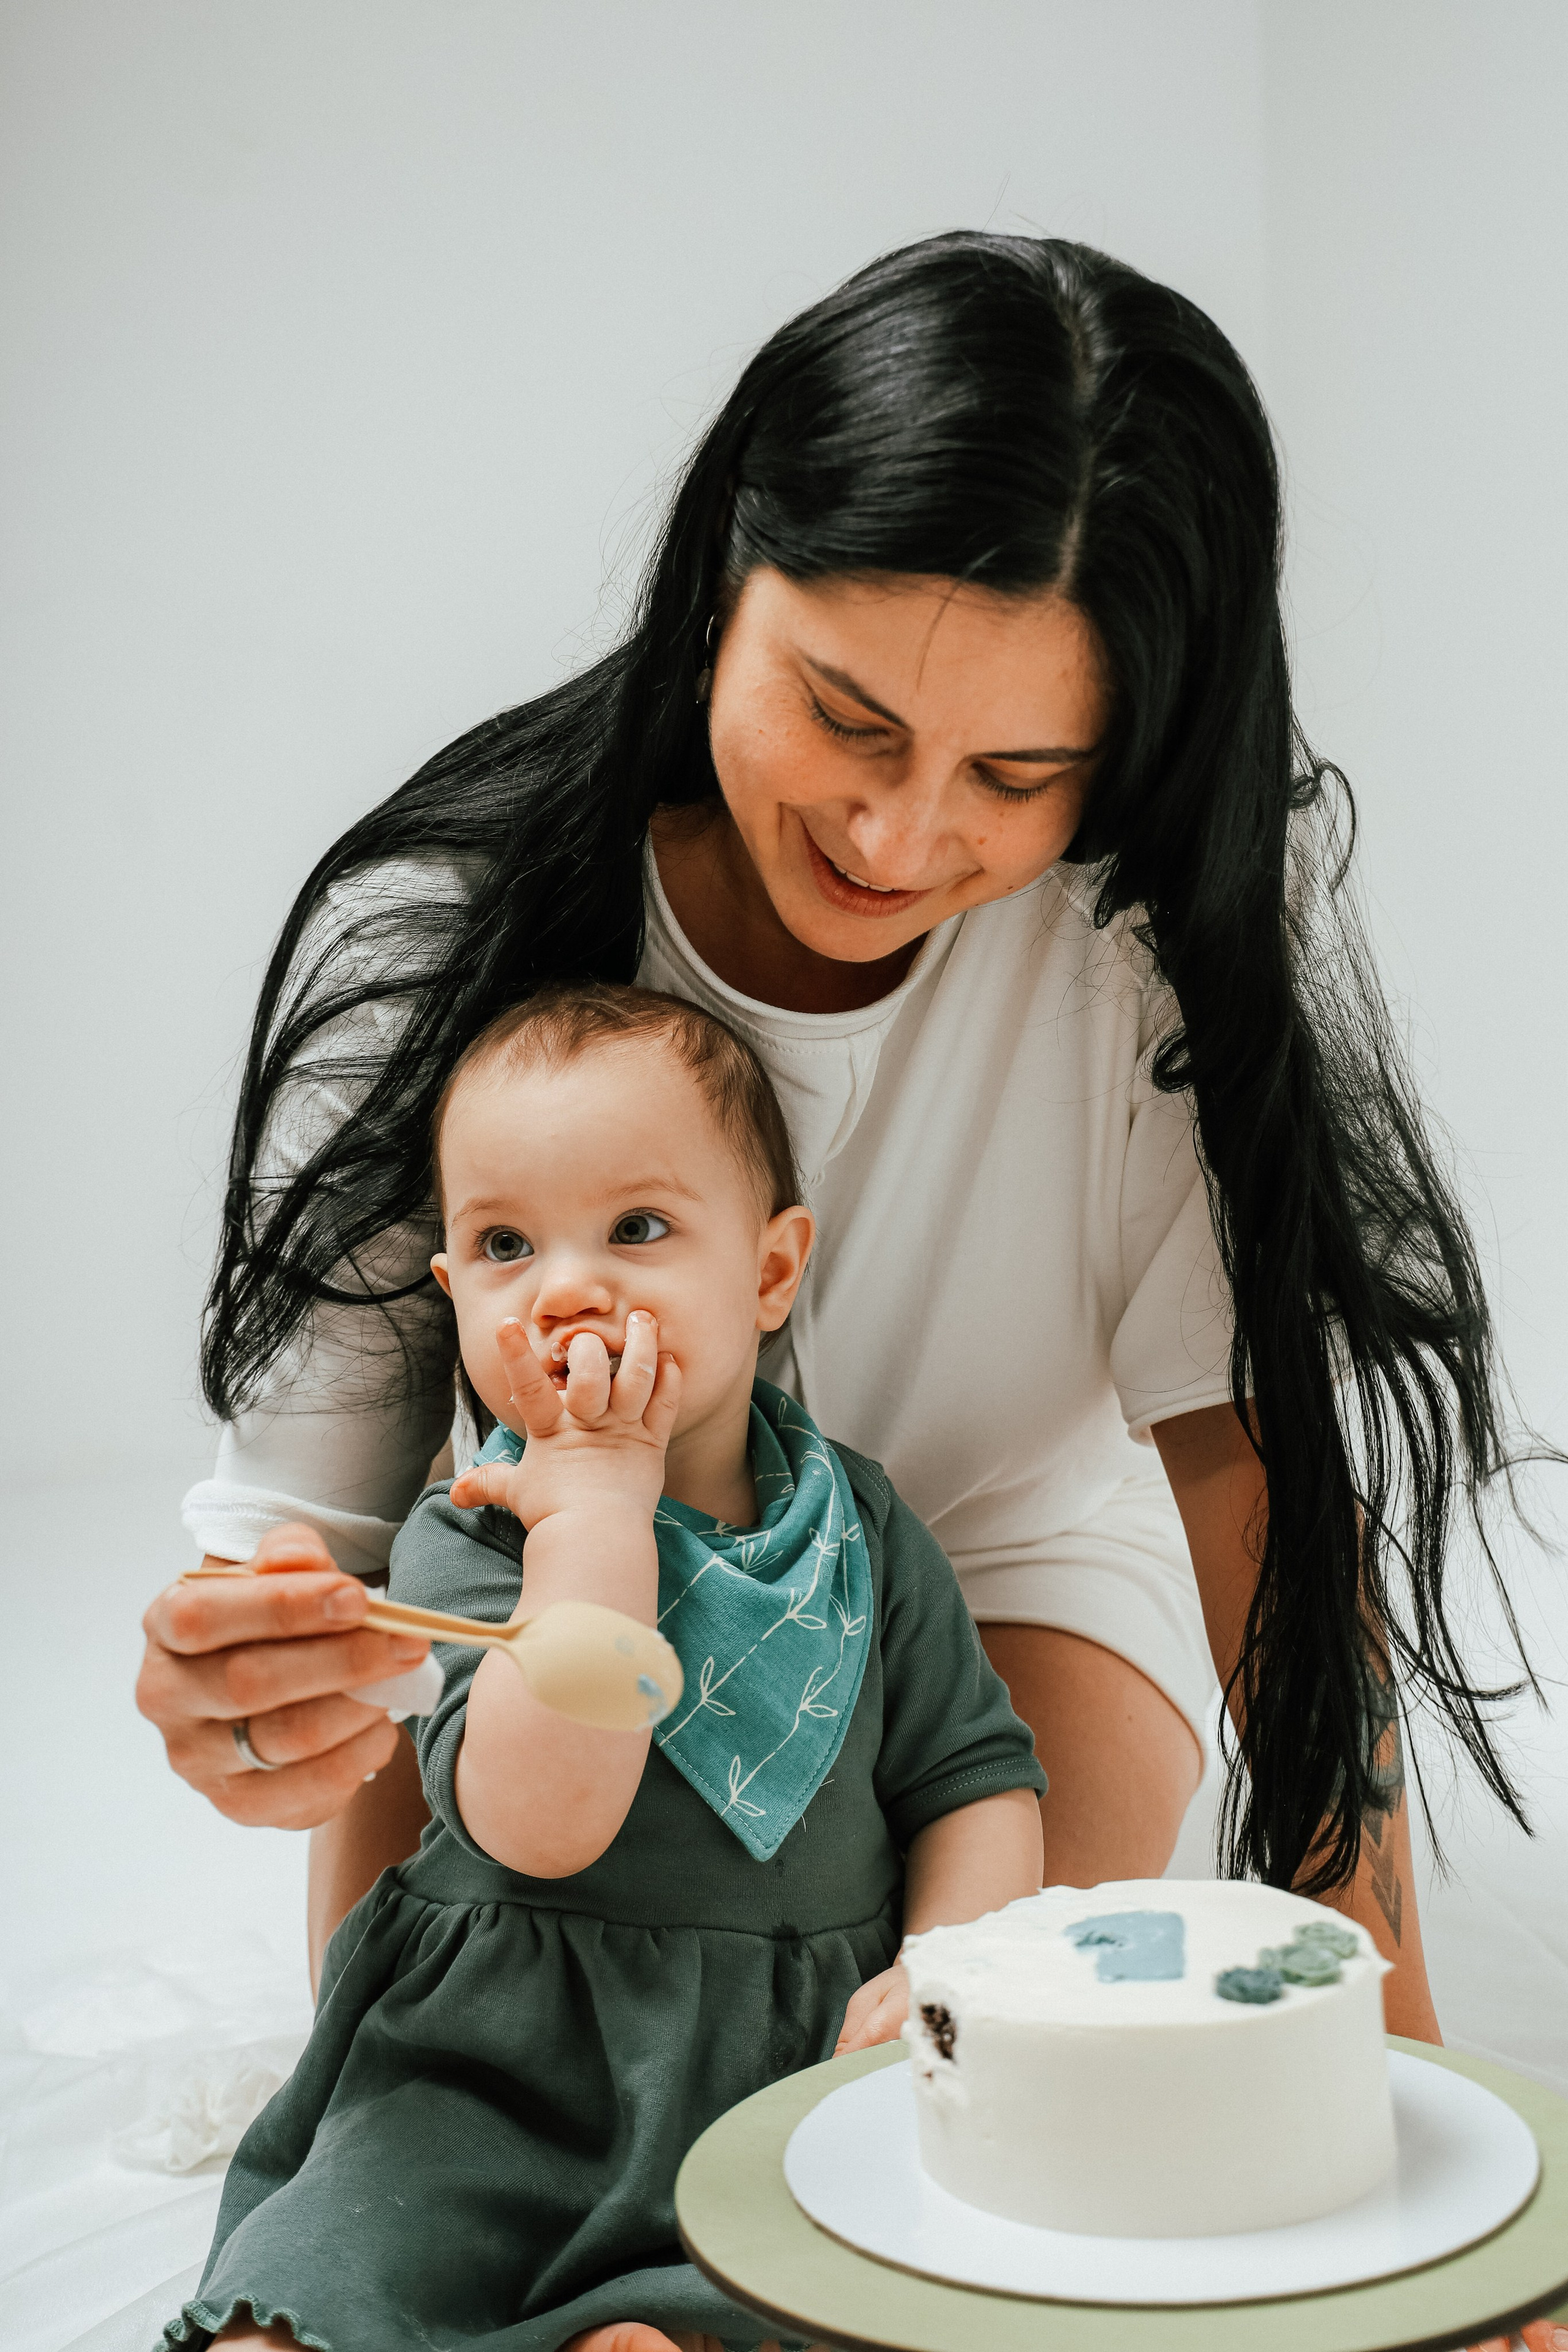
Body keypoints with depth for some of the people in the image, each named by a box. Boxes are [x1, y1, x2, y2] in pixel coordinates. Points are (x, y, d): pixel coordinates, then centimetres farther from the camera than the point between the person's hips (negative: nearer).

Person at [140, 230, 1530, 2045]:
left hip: (1013, 1567, 0)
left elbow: (1261, 1457, -20)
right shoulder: (427, 932, -26)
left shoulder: (1189, 913, -27)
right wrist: (251, 1689, -48)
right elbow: (312, 1504, -22)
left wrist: (1387, 2042, -22)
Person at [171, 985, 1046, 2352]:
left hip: (802, 2075, 2)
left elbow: (977, 1775, 10)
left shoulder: (858, 1528, 3)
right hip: (504, 2074, -2)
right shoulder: (466, 1542, -7)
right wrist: (600, 1500, -21)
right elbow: (546, 1821, -23)